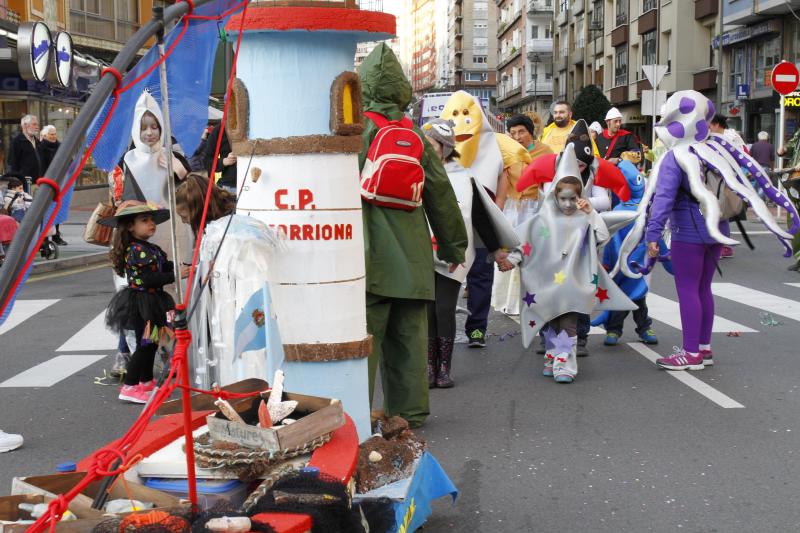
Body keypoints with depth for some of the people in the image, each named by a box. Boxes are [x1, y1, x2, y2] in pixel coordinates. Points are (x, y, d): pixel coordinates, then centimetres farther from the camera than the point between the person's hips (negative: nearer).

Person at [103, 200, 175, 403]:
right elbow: (150, 279, -25)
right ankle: (129, 387, -2)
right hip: (141, 304, -10)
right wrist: (176, 275, -24)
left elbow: (165, 267, 8)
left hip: (153, 303, 10)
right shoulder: (135, 250, -19)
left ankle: (146, 382, 31)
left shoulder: (152, 249, 12)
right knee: (144, 345, -7)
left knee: (151, 343, 18)